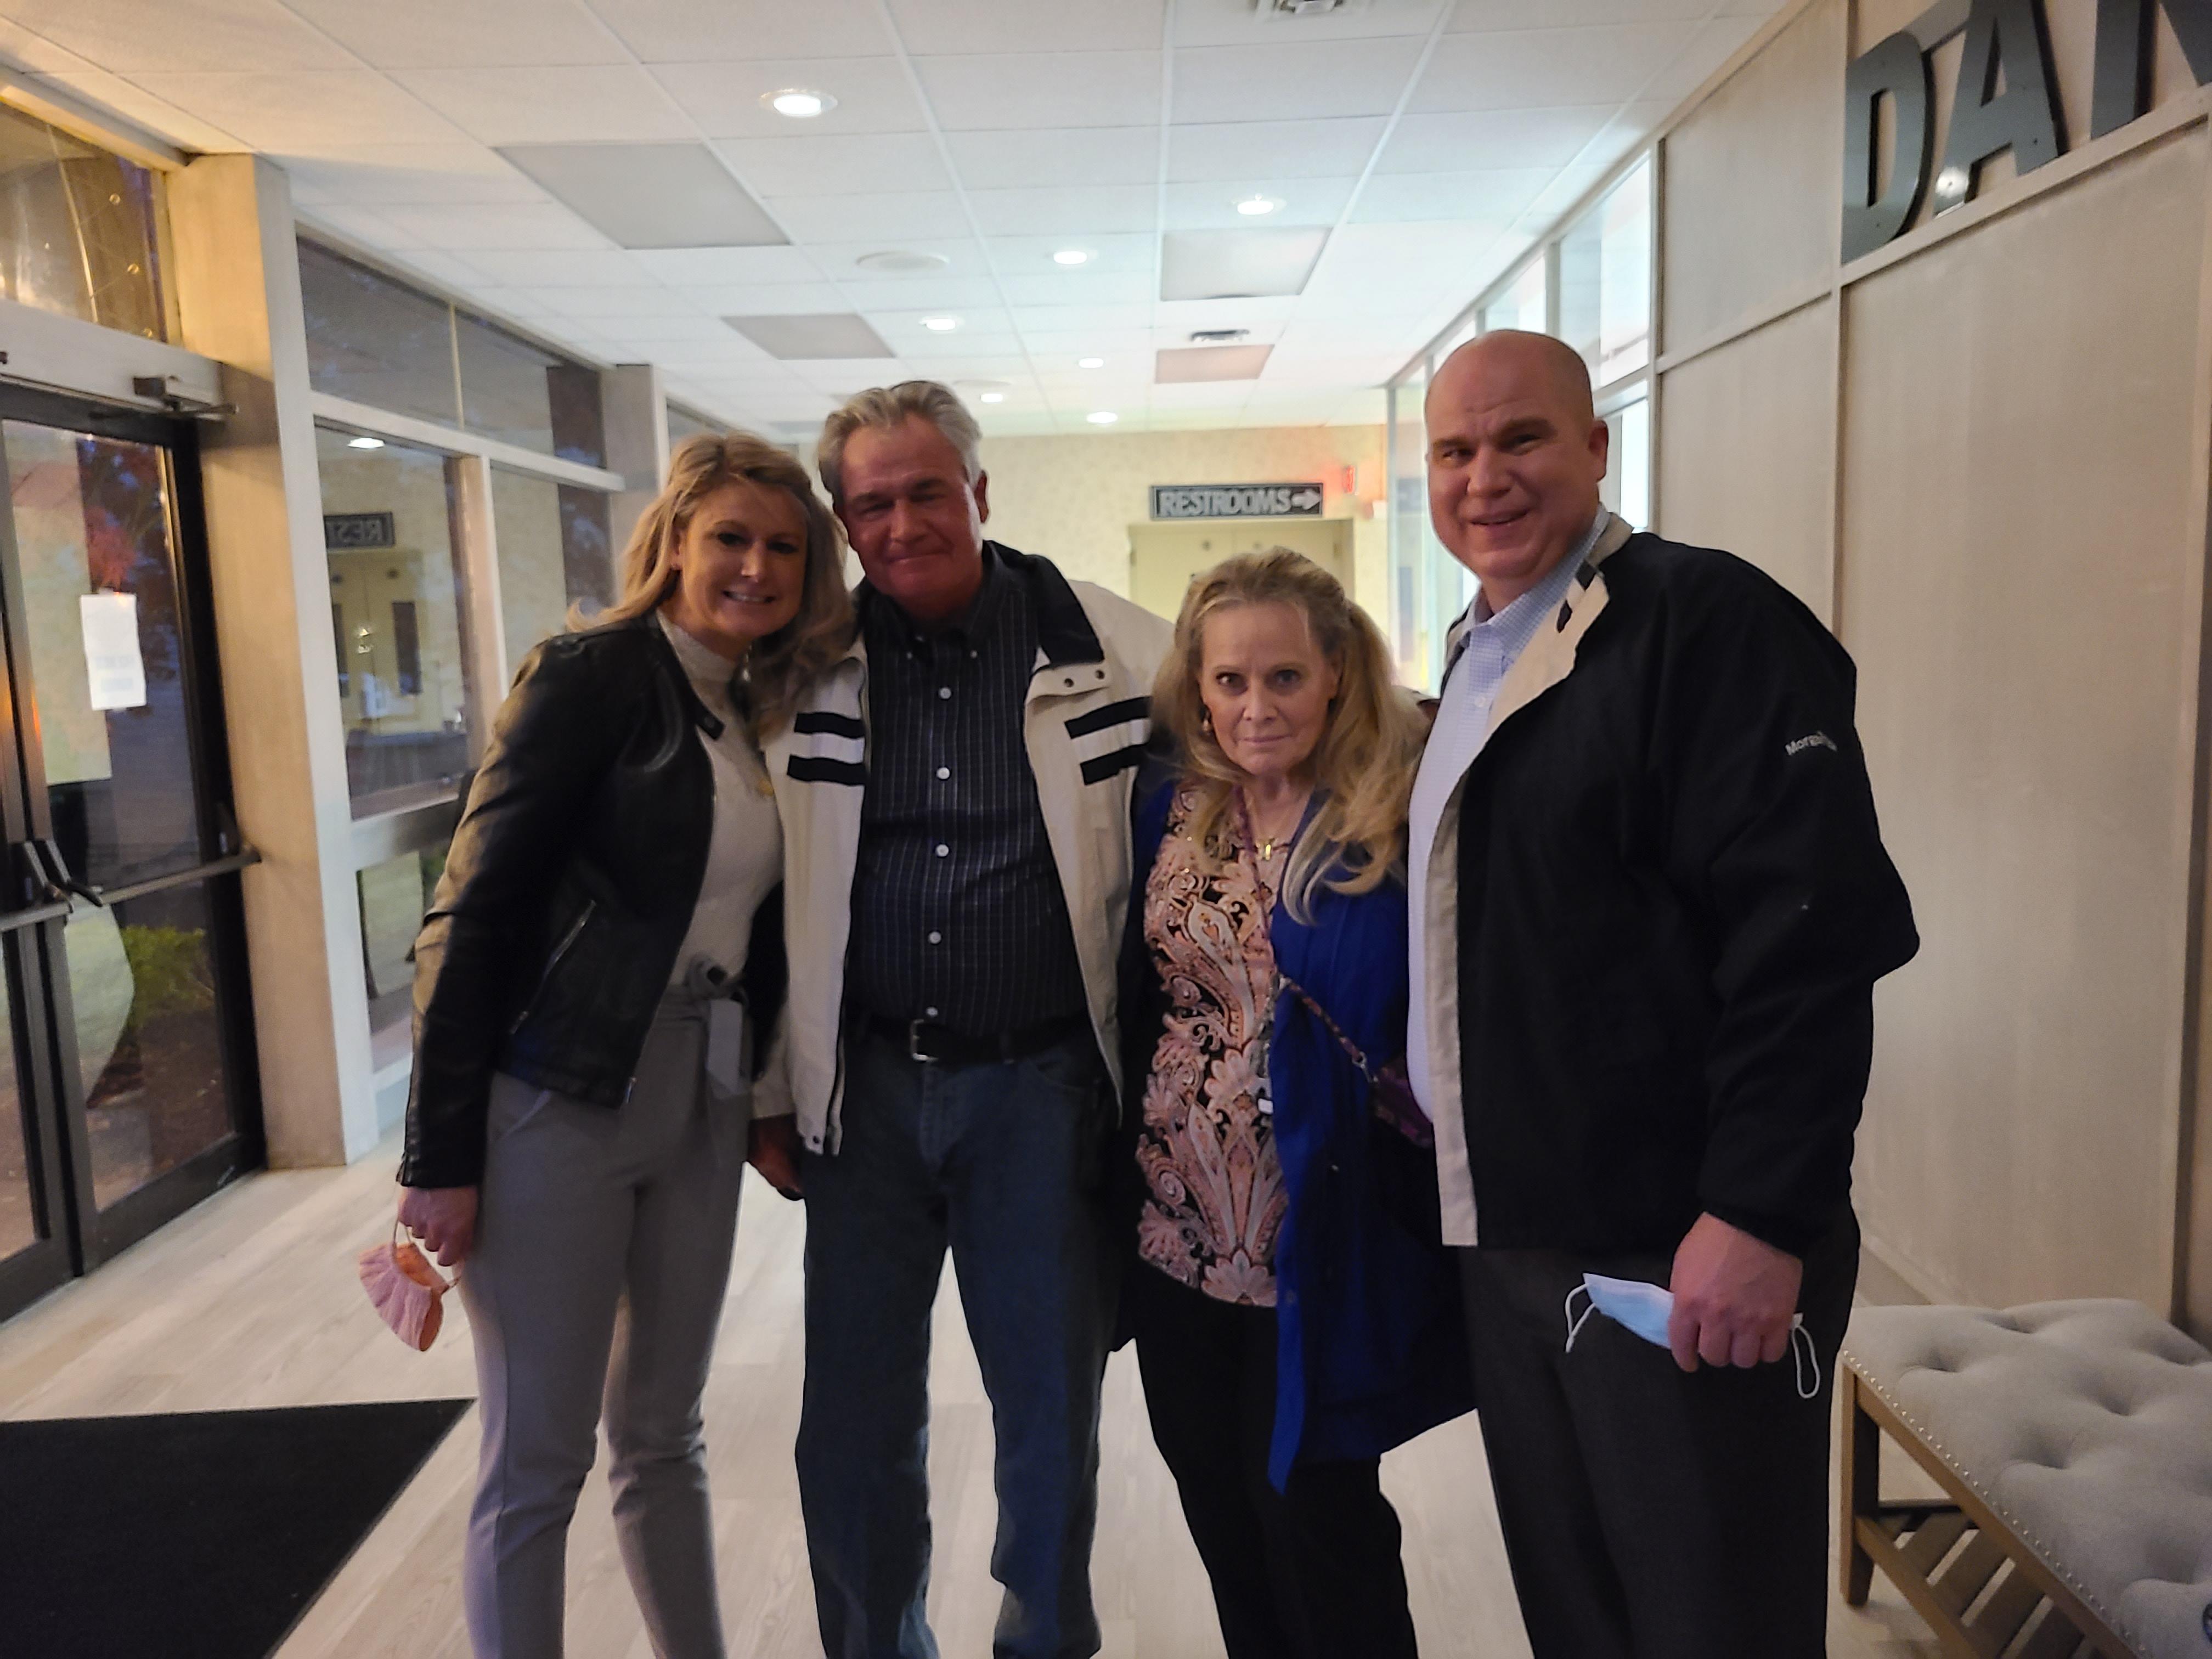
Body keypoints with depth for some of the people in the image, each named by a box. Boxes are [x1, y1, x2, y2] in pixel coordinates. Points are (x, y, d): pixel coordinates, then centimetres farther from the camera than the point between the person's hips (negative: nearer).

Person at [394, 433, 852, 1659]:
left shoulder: (766, 718, 10)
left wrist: (764, 1108, 12)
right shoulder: (592, 675, -10)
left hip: (698, 1117, 6)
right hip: (556, 1110, -6)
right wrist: (440, 1157, -13)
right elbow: (473, 914, -13)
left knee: (663, 1433, 19)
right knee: (537, 1462, 7)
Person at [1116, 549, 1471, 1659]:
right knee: (1220, 1515, 20)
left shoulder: (1401, 824, -14)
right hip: (1177, 1233, 5)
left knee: (1314, 1519, 10)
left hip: (1319, 1246, -5)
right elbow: (1137, 1001, 9)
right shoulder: (1170, 812, 2)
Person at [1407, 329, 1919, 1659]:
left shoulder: (1706, 620, -12)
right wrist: (1429, 1094, 17)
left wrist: (1761, 1221, -22)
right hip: (1510, 1241, 8)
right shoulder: (1477, 654, 15)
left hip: (1684, 1260, -8)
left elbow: (1816, 934, -20)